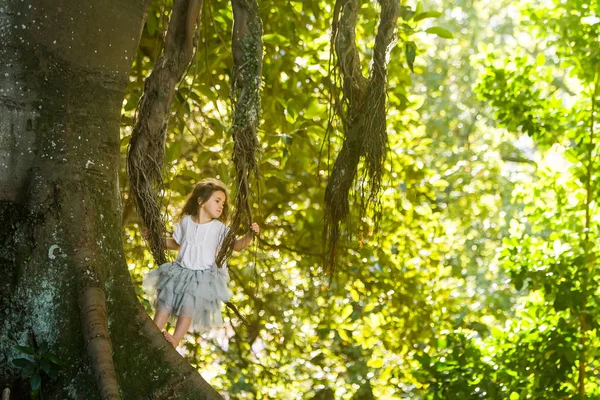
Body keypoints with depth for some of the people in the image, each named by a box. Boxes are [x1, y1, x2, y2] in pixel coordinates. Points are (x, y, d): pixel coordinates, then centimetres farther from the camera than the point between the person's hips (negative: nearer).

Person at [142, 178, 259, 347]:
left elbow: (237, 245, -15)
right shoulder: (186, 221, 3)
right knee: (165, 303, -1)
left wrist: (249, 235, -32)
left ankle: (176, 340, -6)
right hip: (180, 271, 3)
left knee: (188, 309, -10)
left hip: (202, 276, -3)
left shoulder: (219, 228, -7)